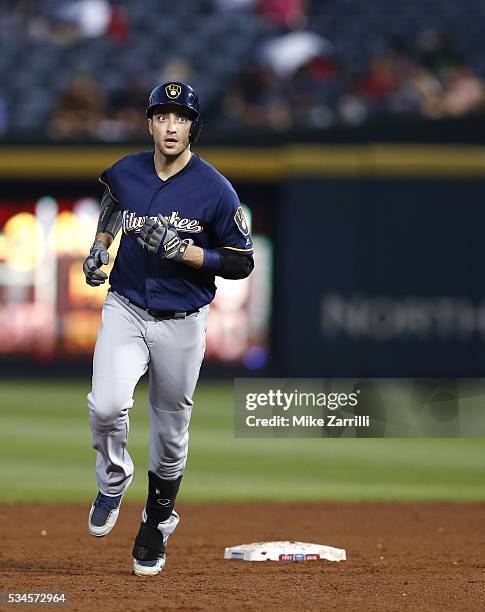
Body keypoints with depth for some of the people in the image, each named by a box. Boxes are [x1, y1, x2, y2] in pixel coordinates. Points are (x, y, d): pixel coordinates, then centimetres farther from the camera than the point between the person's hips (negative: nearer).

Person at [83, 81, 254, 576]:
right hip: (125, 311, 1)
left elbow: (242, 262, -8)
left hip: (182, 323, -1)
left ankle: (156, 526, 32)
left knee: (170, 432, 10)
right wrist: (99, 246, 10)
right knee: (106, 406, -21)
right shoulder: (124, 174, -1)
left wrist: (184, 251, -19)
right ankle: (113, 480, 10)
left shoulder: (215, 190, -11)